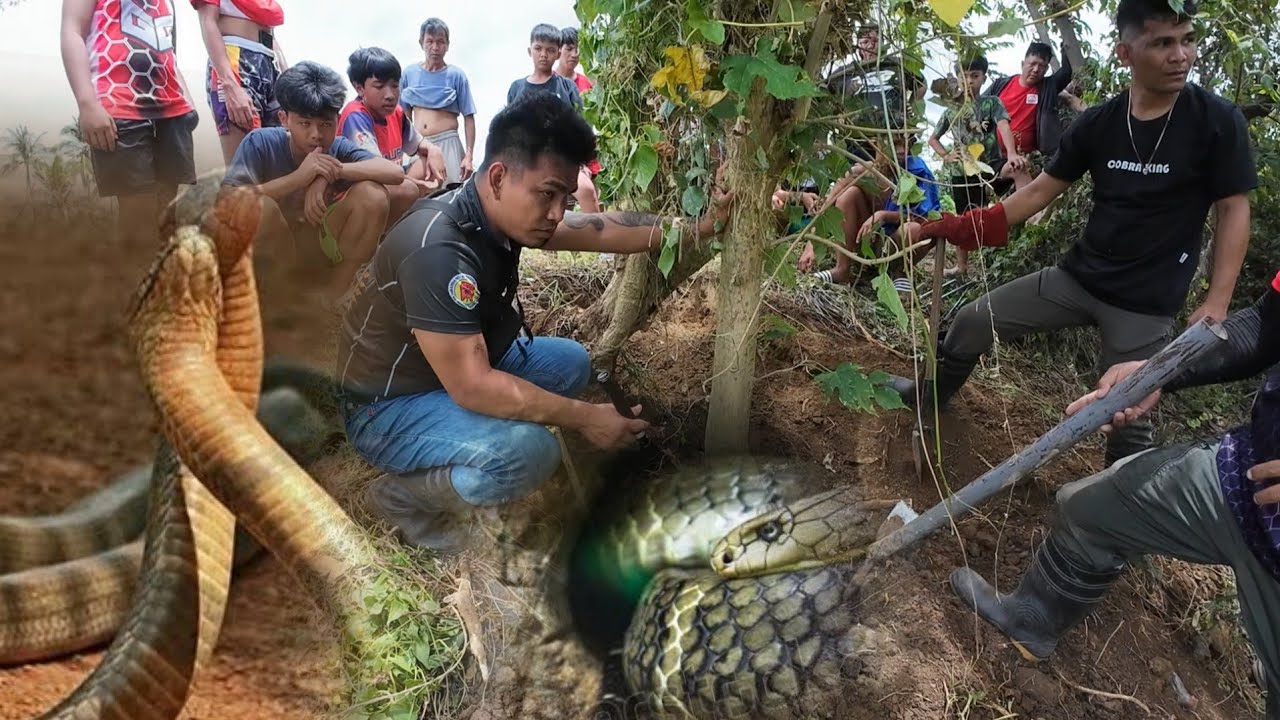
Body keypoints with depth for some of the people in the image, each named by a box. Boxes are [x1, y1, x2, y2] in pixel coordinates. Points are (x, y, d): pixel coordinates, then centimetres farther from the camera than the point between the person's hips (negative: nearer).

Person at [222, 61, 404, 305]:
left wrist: (338, 170, -34)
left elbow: (395, 172, -24)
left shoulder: (339, 148, -11)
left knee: (372, 194, -21)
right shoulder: (261, 143, -18)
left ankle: (336, 292, -7)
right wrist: (298, 177, -39)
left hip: (316, 242, 3)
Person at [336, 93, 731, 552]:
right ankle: (404, 496, -3)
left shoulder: (502, 213, -6)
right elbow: (472, 387, -33)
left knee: (570, 362, 12)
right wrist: (586, 419, -25)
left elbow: (602, 230, 3)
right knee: (529, 451, -31)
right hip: (388, 409, -9)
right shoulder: (438, 250, -33)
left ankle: (442, 465, 10)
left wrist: (699, 229, -3)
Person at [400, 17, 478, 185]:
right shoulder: (409, 73, 6)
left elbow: (469, 118, -2)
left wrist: (469, 155, -10)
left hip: (447, 144, -3)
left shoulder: (456, 75, -1)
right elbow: (405, 116, 14)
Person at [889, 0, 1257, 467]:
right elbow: (1041, 191, 5)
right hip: (1076, 276, 4)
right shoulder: (1097, 123, -1)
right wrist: (957, 229, 0)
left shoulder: (1217, 121, -11)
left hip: (1146, 304, -4)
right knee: (972, 323, 6)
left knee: (1128, 418, 0)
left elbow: (1233, 210, -8)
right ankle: (932, 396, 33)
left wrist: (1217, 302, -18)